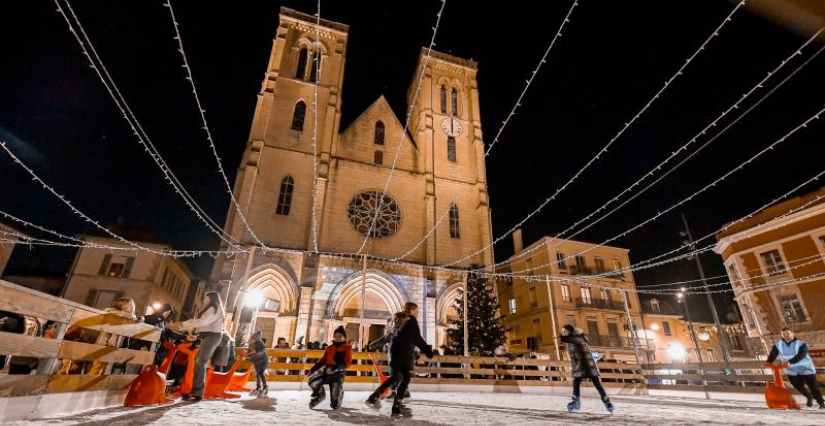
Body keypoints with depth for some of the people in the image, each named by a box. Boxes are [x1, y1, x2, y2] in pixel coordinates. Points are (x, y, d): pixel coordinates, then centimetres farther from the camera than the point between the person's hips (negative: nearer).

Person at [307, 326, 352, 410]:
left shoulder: (347, 348, -2)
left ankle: (335, 404, 35)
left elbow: (347, 363, -11)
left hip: (338, 373, -5)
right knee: (312, 379, -16)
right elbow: (322, 360, 17)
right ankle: (319, 395, 14)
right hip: (326, 370, 5)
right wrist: (313, 369, 6)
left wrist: (337, 367, -29)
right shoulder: (330, 348, 13)